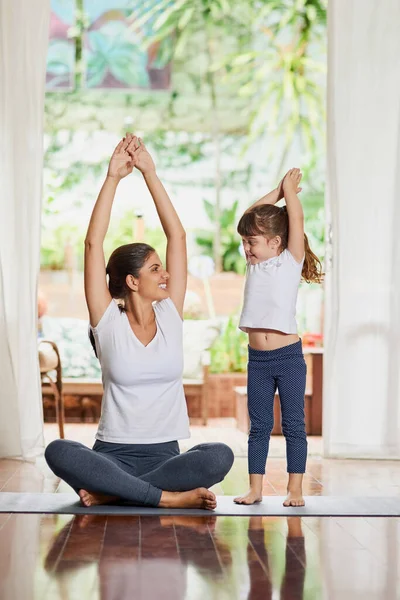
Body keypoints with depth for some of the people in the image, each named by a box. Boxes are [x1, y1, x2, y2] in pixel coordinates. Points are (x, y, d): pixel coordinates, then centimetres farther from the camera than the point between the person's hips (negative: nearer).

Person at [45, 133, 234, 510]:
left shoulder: (170, 315, 7)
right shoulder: (108, 321, 1)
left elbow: (177, 235, 2)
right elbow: (93, 243, -8)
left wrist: (150, 172, -2)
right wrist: (113, 177, -10)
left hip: (165, 454, 2)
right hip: (113, 453, -2)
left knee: (220, 456, -30)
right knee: (58, 452, -33)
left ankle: (110, 493, -20)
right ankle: (170, 497, -29)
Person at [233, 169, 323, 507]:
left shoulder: (290, 261, -2)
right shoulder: (255, 263, 11)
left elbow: (296, 218, -9)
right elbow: (251, 217, 14)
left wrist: (290, 189, 5)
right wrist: (278, 191, 14)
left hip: (288, 355, -5)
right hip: (257, 358, 5)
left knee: (293, 424, 0)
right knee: (259, 425, 8)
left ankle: (295, 489, 3)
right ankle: (256, 488, 12)